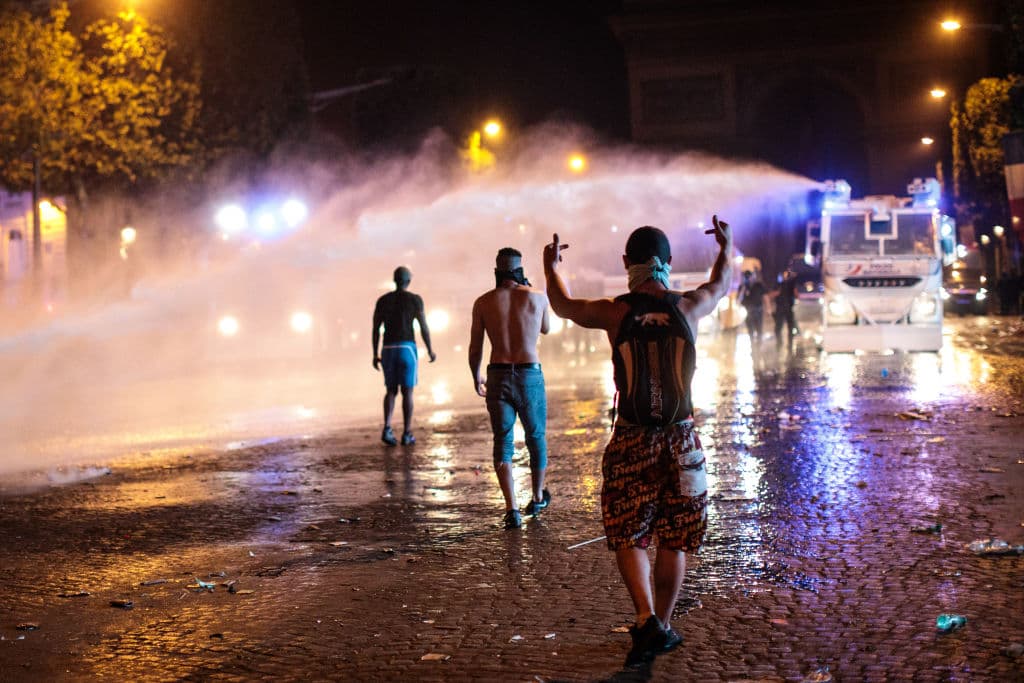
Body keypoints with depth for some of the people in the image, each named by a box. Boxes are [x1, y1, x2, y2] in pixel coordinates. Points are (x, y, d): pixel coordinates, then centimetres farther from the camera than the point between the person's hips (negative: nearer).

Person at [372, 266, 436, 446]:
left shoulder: (382, 300, 7)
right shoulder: (415, 299, -4)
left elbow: (375, 329, 6)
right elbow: (424, 327, -4)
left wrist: (375, 355, 13)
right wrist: (430, 350, 10)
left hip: (388, 350, 3)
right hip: (407, 349, -3)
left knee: (391, 391, 13)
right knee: (407, 391, 5)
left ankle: (387, 429, -6)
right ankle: (407, 434, 5)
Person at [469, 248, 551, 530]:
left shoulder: (483, 302, 0)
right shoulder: (538, 297, -1)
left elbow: (475, 348, 3)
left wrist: (476, 377, 19)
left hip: (498, 376, 0)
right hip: (530, 374, 0)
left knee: (502, 441, 5)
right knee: (536, 436, 19)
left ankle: (512, 509, -8)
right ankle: (537, 498, 35)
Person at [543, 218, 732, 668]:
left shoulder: (615, 313, -7)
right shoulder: (689, 307, -3)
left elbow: (562, 305, 13)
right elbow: (722, 283, 22)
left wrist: (551, 267, 34)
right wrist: (726, 247, 42)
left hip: (632, 440, -1)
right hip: (681, 438, 2)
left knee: (628, 537, 6)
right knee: (674, 540, 13)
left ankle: (647, 619, -12)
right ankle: (662, 627, 21)